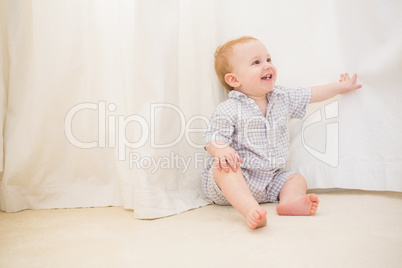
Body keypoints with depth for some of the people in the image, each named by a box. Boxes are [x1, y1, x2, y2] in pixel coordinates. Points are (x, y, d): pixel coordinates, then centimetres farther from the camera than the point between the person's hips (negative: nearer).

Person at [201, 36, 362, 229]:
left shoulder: (283, 98, 9)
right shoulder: (228, 110, -10)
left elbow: (310, 94, 23)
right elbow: (213, 138, -15)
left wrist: (340, 87, 33)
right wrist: (221, 150, -38)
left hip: (271, 178, 7)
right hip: (236, 177, -6)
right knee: (223, 167, -35)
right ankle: (250, 209, -54)